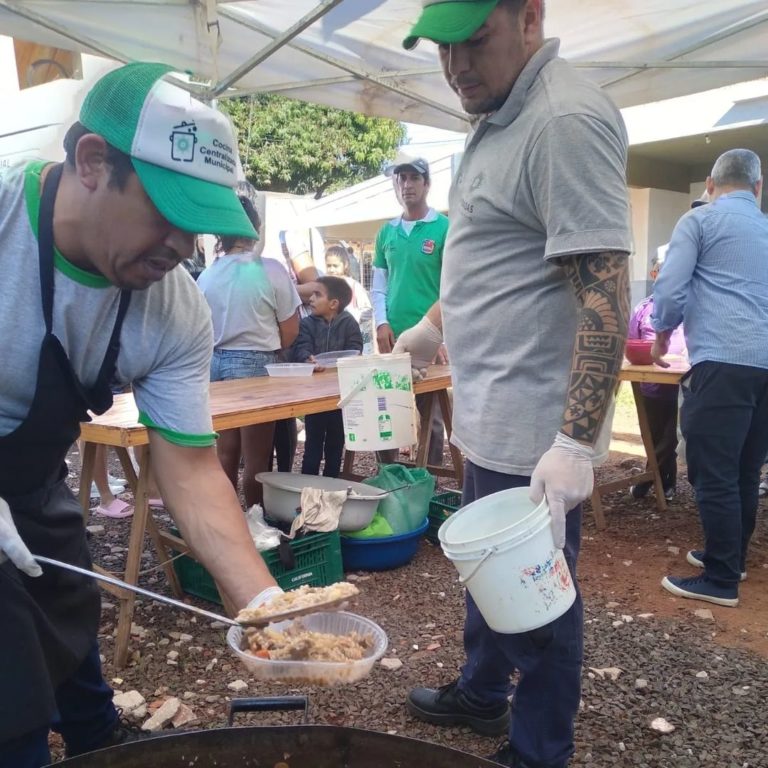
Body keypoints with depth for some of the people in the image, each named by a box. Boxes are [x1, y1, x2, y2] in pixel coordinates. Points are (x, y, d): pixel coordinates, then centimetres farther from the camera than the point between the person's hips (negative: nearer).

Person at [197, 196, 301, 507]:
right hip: (256, 364, -4)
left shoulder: (206, 276, 0)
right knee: (256, 457, 4)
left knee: (225, 453, 14)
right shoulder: (271, 270, -11)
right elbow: (290, 330, -5)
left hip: (216, 363, 5)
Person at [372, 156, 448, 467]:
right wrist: (381, 323, -2)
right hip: (392, 337, 4)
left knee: (430, 416, 6)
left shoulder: (444, 228, -3)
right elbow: (378, 285, 13)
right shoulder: (386, 232, 11)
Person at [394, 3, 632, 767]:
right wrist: (435, 323, 28)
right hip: (489, 421, 10)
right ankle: (480, 694, 46)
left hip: (533, 435, -10)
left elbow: (605, 297, -24)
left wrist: (575, 444, -26)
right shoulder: (497, 118, 13)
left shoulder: (567, 121, -19)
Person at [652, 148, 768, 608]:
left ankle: (721, 580, 5)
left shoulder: (699, 220, 4)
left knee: (714, 474, -2)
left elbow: (671, 291, -6)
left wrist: (662, 336, 13)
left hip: (724, 361, -7)